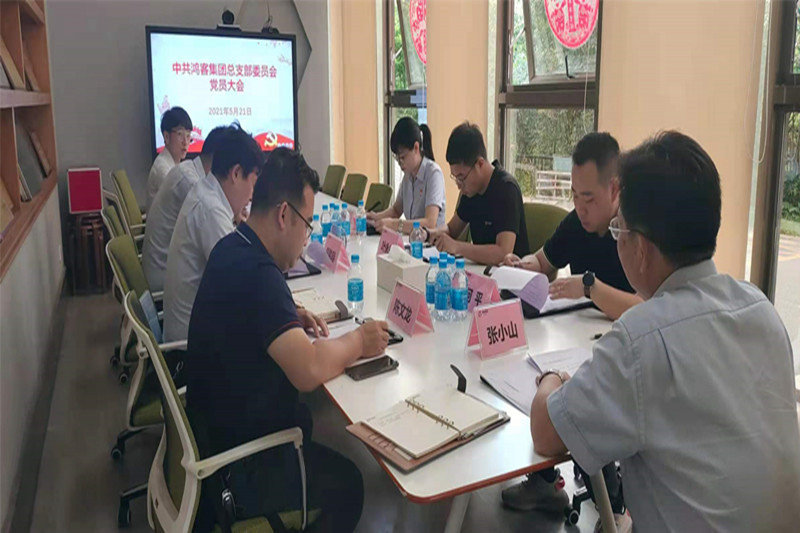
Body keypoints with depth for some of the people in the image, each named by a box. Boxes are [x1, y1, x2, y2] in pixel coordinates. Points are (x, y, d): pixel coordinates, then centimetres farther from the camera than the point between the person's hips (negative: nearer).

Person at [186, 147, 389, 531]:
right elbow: (309, 371, -39)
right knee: (346, 483, 5)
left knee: (301, 418, 29)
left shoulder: (232, 248, 0)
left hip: (211, 423, 9)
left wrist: (292, 319, 5)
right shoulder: (257, 272, -30)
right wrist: (359, 341, -20)